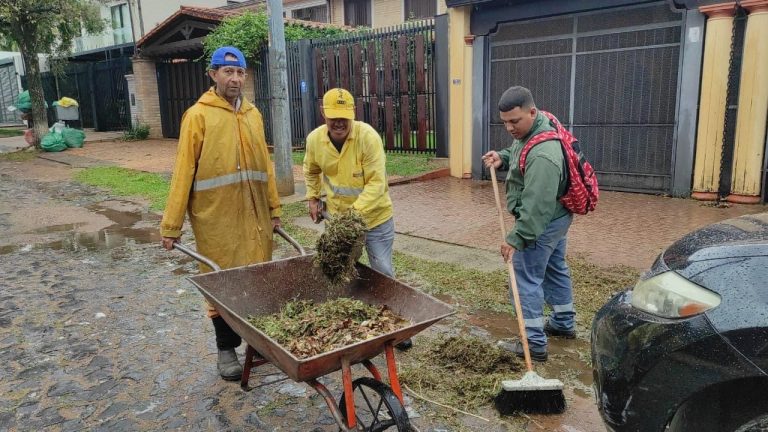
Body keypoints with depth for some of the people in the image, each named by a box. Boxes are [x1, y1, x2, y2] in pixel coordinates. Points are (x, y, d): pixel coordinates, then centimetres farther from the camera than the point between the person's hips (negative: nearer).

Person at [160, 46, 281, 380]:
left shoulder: (253, 114, 10)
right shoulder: (198, 115, -6)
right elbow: (183, 172, -8)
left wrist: (274, 209, 12)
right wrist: (171, 225, -9)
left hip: (255, 216, 5)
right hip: (217, 218, -4)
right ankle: (227, 349, 22)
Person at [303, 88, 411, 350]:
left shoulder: (368, 136, -24)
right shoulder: (314, 139, -9)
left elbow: (377, 182, -26)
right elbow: (311, 171, 14)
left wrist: (356, 211, -35)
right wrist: (313, 198, 9)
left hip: (374, 216, -4)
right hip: (337, 217, 4)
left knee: (382, 273, 5)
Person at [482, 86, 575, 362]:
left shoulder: (542, 155, -34)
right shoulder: (535, 128, -2)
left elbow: (536, 206, -35)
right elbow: (517, 154, 18)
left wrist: (516, 238, -33)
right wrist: (502, 158, -2)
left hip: (542, 223, -11)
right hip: (556, 216, 11)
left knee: (527, 279, -3)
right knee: (555, 268, 22)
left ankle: (535, 344, 4)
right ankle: (563, 324, 39)